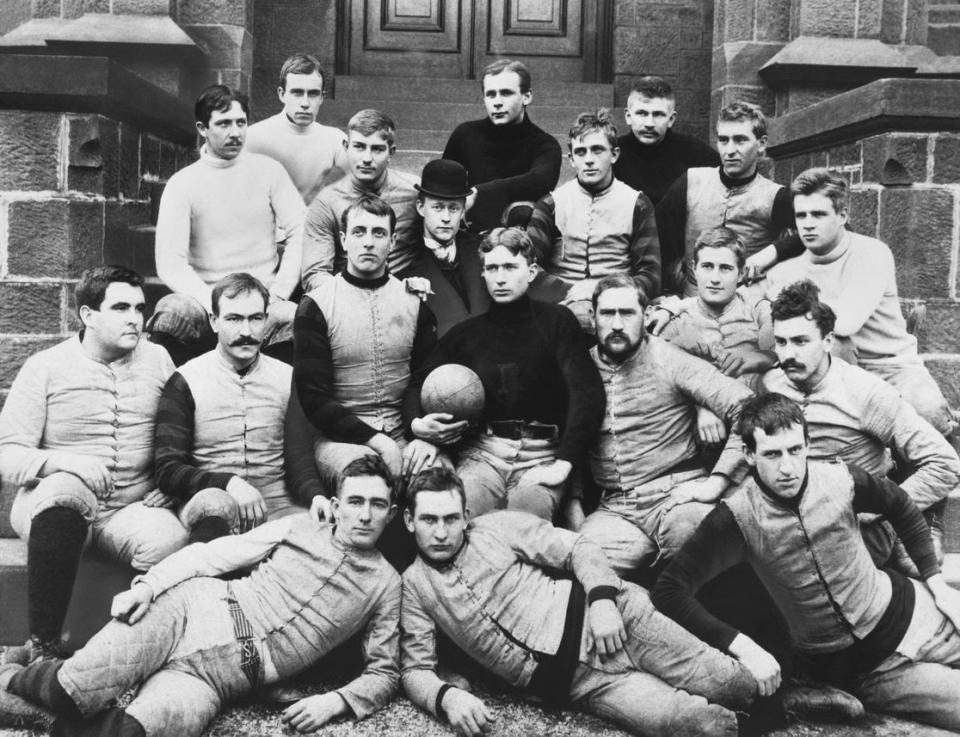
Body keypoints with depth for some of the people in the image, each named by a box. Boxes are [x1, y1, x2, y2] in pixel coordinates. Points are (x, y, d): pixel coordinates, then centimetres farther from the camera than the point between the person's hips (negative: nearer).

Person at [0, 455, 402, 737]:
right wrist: (147, 584, -11)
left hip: (219, 679, 0)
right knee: (76, 687, -30)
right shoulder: (300, 527, 12)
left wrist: (335, 701, -8)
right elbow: (208, 555, 6)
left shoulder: (386, 584, 11)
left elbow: (384, 672, 12)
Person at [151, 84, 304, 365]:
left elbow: (299, 234, 1)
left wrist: (276, 296, -10)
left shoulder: (268, 170, 7)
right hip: (205, 298, 0)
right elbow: (170, 264, -5)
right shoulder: (182, 184, 3)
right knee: (169, 315, -32)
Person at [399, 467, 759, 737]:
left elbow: (578, 548, 4)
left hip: (601, 614, 1)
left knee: (732, 684, -4)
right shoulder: (413, 588, 7)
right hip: (580, 681, 0)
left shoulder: (497, 527, 5)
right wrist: (447, 697, -20)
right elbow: (415, 670, 3)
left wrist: (603, 599, -15)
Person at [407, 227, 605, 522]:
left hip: (542, 456, -2)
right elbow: (419, 385, 18)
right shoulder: (464, 334, 15)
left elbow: (588, 394, -2)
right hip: (482, 453, 2)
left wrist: (563, 463, -12)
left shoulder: (556, 321, 6)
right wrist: (416, 424, -5)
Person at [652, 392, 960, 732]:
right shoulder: (738, 518, -21)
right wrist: (742, 647, -28)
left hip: (910, 612, 3)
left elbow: (902, 508, 9)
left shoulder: (842, 480, -13)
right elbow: (669, 590, -24)